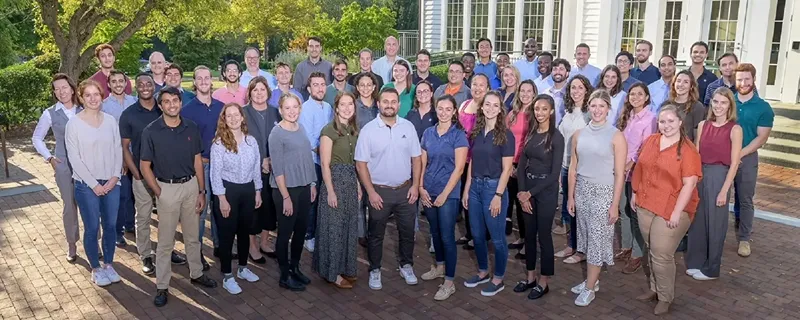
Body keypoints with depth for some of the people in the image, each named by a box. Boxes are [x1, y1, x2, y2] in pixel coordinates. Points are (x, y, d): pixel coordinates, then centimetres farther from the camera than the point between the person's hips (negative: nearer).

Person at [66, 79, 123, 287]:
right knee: (92, 228, 6)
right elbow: (74, 158, -9)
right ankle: (96, 269, 22)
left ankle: (108, 264, 27)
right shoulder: (74, 123, -8)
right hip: (87, 185, -3)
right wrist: (94, 184, -12)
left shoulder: (110, 120, 2)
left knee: (110, 225, 11)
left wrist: (115, 177, -7)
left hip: (111, 183, 3)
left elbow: (118, 150, 4)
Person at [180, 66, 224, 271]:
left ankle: (219, 244, 27)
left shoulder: (221, 106, 7)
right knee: (199, 209, 0)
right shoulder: (187, 110, -3)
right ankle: (197, 251, 12)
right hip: (199, 163, -4)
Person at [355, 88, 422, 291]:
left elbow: (416, 158, 5)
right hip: (379, 191, -2)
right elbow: (361, 164, -8)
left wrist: (415, 185, -2)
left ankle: (406, 265, 33)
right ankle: (374, 270, 27)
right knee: (376, 234, 11)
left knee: (407, 231, 13)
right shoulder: (368, 130, -8)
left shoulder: (408, 127, 0)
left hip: (405, 190, 2)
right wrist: (371, 192, -12)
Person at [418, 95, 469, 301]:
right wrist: (420, 188, -3)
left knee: (447, 236, -2)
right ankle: (440, 267, 36)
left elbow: (459, 168, -12)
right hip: (428, 192, 5)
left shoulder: (459, 135, -8)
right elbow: (422, 163, 8)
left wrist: (444, 194, -15)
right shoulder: (428, 133, 6)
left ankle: (449, 282, 6)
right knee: (435, 232, 17)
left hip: (448, 193, -5)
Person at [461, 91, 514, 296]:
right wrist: (467, 189, 8)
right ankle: (483, 272, 32)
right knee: (477, 234, 14)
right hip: (475, 186, 6)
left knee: (497, 237, 5)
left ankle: (498, 279, 20)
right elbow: (472, 163, 11)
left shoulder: (505, 135, -9)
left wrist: (498, 195, -16)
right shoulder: (476, 133, 7)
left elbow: (506, 169, -12)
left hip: (494, 187, -6)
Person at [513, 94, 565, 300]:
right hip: (527, 189, 5)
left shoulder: (556, 137, -10)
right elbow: (522, 164, 4)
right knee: (529, 234, 13)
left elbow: (555, 173, -13)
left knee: (543, 235, 3)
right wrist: (522, 193, -7)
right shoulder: (531, 133, 6)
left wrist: (530, 193, -12)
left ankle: (543, 283, 17)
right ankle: (531, 277, 27)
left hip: (546, 191, -5)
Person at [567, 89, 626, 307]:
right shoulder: (579, 134, 4)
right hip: (582, 190, 4)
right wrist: (570, 196, 7)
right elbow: (573, 168, 9)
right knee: (587, 237, 11)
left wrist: (615, 204, -11)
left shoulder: (616, 136, -8)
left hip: (604, 192, -4)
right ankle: (592, 279, 26)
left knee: (597, 239, 1)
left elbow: (619, 174, -9)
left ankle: (590, 288, 10)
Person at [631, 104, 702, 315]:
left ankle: (665, 297, 17)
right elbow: (640, 168, 15)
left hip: (670, 210, -5)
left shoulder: (687, 150, -13)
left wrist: (677, 212, -19)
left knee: (662, 255, -1)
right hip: (645, 205, 6)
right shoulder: (650, 141, 5)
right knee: (652, 251, 16)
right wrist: (635, 193, 14)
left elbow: (689, 183, -16)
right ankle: (654, 289, 33)